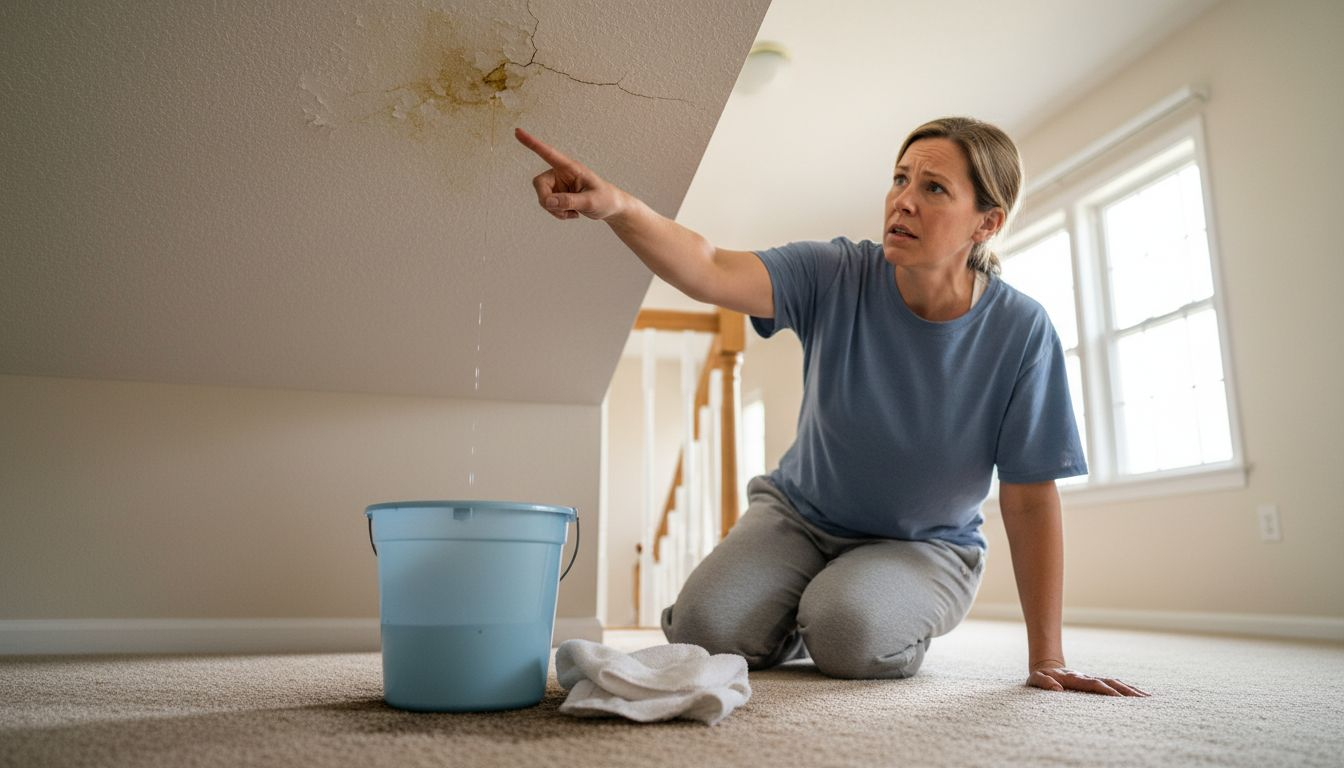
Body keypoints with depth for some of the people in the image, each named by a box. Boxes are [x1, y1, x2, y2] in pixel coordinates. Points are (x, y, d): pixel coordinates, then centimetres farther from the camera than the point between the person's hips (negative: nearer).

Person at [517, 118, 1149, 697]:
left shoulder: (1019, 331, -18)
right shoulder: (836, 276, -18)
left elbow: (1030, 499, -14)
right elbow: (709, 272, -35)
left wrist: (1046, 660, -13)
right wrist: (617, 207, -56)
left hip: (925, 545, -1)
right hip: (801, 515, 2)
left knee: (848, 631, -31)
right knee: (704, 629, -19)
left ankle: (907, 629, 6)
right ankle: (796, 618, 16)